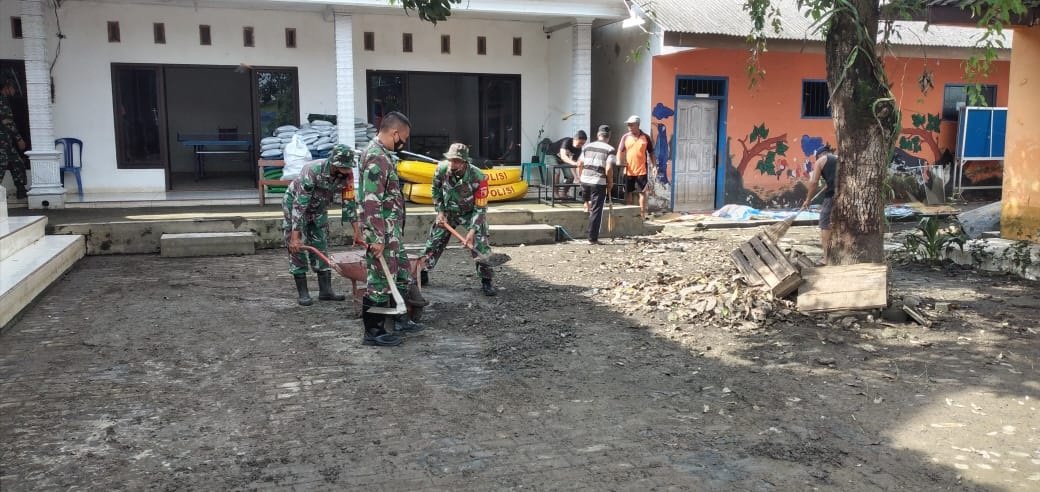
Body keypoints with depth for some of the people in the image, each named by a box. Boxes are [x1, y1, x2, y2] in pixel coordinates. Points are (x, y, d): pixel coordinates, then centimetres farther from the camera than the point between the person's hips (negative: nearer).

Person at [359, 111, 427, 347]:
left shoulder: (383, 154, 13)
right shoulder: (376, 158, -20)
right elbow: (371, 202, -25)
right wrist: (376, 238, -25)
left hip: (392, 231, 10)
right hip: (382, 233, -10)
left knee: (401, 272, 20)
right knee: (381, 281, -1)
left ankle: (400, 318, 34)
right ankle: (373, 332, 9)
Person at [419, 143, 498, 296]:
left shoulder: (478, 178, -32)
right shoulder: (442, 169, -22)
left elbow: (480, 208, -24)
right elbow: (436, 190, 1)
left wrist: (472, 230, -29)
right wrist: (440, 211, -4)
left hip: (471, 213, -3)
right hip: (448, 212, 3)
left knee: (480, 246, -14)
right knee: (433, 243, 7)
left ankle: (486, 282, 0)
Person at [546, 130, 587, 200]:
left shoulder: (578, 150, -15)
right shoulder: (567, 142, -34)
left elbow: (573, 163, -12)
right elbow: (563, 156, -50)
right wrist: (573, 163, -66)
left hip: (563, 159, 7)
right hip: (551, 156, -6)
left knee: (570, 176, -6)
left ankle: (562, 193, 12)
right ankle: (555, 193, -21)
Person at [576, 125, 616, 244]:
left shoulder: (588, 146, 9)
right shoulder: (609, 149, -5)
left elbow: (580, 164, 11)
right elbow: (608, 169, -14)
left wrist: (580, 177, 24)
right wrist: (610, 182, 0)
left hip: (585, 180, 4)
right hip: (599, 183, -4)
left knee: (591, 207, 26)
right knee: (596, 210, 2)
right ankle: (593, 238, 4)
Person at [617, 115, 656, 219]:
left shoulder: (645, 137, 3)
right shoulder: (625, 137, 5)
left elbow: (651, 153, 8)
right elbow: (620, 151, 1)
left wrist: (654, 166, 2)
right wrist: (619, 162, -16)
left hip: (641, 170, -1)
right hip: (629, 171, 1)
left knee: (642, 192, 1)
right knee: (628, 193, 8)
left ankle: (642, 214, 8)